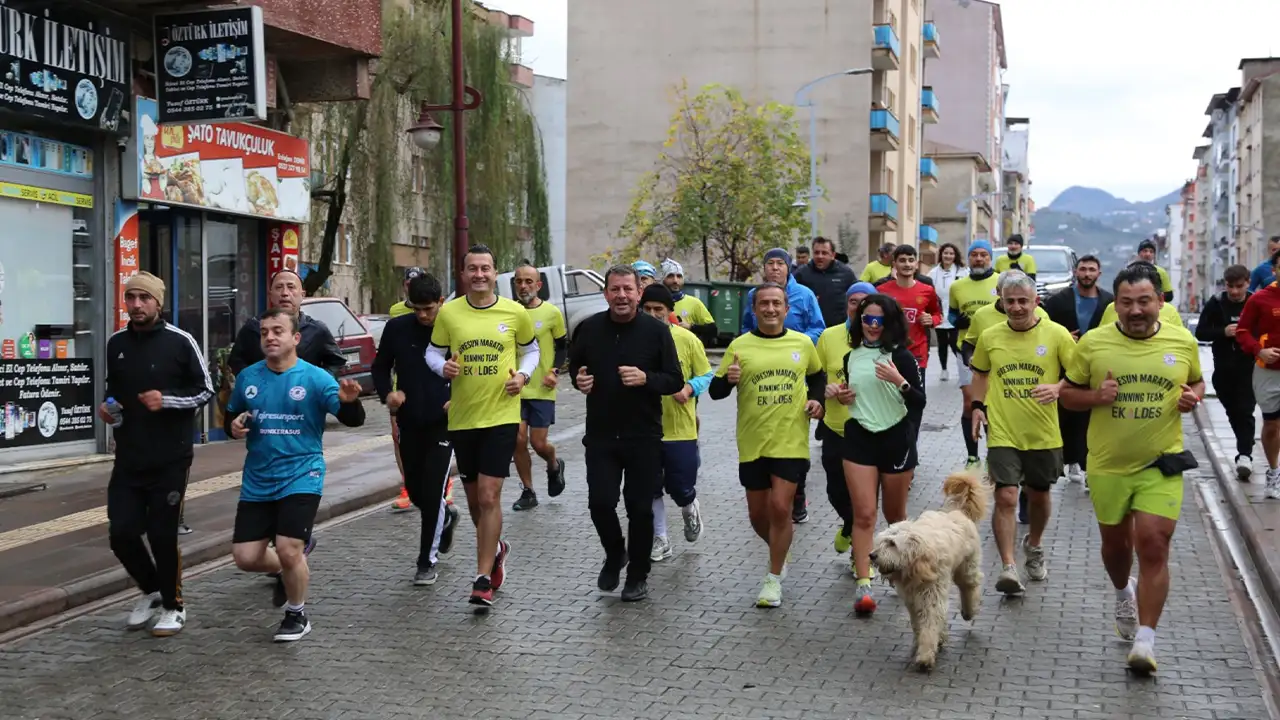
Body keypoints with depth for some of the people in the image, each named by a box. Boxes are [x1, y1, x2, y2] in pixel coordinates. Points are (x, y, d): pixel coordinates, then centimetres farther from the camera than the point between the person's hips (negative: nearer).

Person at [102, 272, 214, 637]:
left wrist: (166, 400, -18)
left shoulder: (180, 342, -7)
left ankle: (173, 606, 20)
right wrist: (107, 406, 1)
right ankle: (151, 591, 28)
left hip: (170, 460, -4)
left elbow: (205, 390, -4)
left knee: (162, 534, 0)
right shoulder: (116, 344, 7)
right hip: (128, 459, 4)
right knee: (121, 532, 3)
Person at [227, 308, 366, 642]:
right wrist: (233, 426, -7)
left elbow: (353, 419, -14)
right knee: (245, 557, 3)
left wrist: (349, 401, -37)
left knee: (288, 550, -15)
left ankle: (297, 614, 13)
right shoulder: (247, 377, 3)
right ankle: (292, 569, 36)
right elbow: (231, 417, 17)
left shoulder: (315, 378, -9)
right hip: (257, 481, 5)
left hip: (300, 477, -4)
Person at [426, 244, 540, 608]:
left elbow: (531, 351, 13)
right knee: (473, 498, 15)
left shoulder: (515, 312, -1)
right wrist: (443, 367, -12)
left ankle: (483, 579, -3)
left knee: (489, 496, -10)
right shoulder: (448, 312, 0)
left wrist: (523, 375, -6)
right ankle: (495, 548, 43)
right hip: (461, 418, 3)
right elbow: (433, 352, 9)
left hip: (501, 416, -3)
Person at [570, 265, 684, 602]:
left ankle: (638, 575, 23)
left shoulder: (656, 331, -5)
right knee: (600, 502, -4)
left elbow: (675, 381, -4)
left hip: (644, 436, -2)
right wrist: (578, 379, -4)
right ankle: (614, 555, 26)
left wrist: (646, 379, -22)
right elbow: (574, 364, 18)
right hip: (600, 434, 2)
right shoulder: (589, 328, 2)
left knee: (640, 508, 4)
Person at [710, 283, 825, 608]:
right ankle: (779, 554, 40)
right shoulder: (740, 346, -4)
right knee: (758, 513, 10)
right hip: (753, 443, 1)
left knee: (780, 508, -8)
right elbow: (715, 392, -2)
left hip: (791, 441, -1)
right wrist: (727, 380, -24)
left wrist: (816, 399, 0)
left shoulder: (803, 343, 1)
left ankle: (774, 578, 7)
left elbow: (818, 376, 20)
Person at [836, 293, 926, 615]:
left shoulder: (901, 356, -7)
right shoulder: (851, 356, 6)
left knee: (894, 514, 13)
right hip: (859, 437, 2)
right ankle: (863, 584, -9)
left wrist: (900, 382, -27)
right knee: (864, 513, -7)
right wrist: (840, 395, 2)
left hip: (896, 438, -2)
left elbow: (919, 402, -11)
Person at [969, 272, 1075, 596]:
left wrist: (1058, 388, -22)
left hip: (1044, 435, 0)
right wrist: (977, 406, 3)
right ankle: (1008, 567, -9)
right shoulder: (989, 337, 1)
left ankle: (1034, 546, 44)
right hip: (1002, 433, 0)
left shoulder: (1057, 334, -6)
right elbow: (980, 374, 17)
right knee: (1006, 497, -12)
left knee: (1039, 495, 18)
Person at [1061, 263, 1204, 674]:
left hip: (1161, 462, -1)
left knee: (1154, 547, -10)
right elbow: (1068, 392, 3)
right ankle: (1124, 594, 51)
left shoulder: (1183, 343, -3)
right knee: (1115, 542, 18)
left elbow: (1197, 382, 15)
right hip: (1108, 464, 1)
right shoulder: (1093, 343, -6)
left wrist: (1193, 397, -8)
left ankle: (1145, 640, -2)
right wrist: (1095, 397, -17)